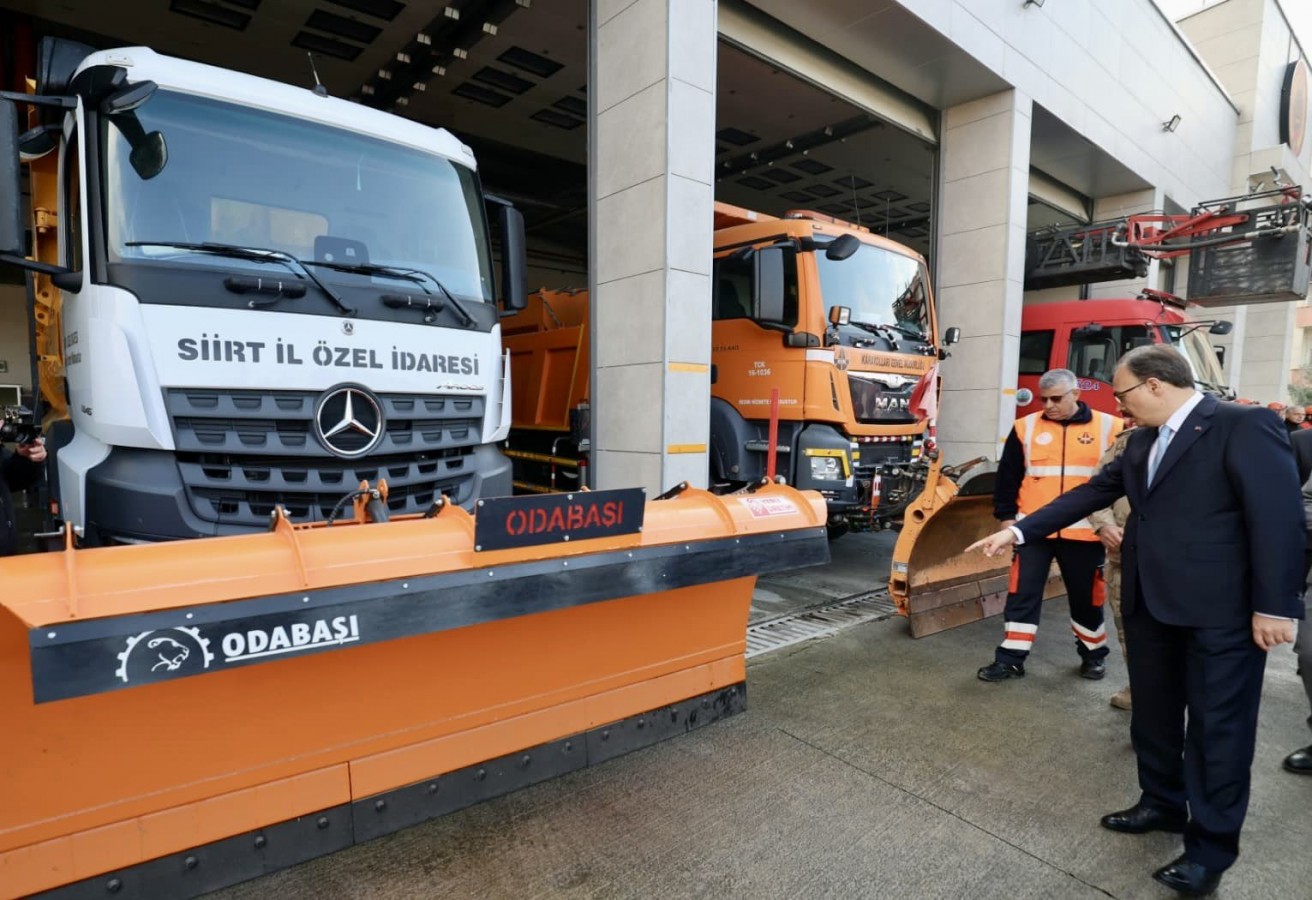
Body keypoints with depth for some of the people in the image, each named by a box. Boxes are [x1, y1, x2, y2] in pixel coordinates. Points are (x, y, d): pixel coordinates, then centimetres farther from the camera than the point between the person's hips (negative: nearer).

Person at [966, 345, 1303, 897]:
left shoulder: (1244, 427, -12)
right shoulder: (1141, 442, 11)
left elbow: (1278, 516, -15)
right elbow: (1090, 494, 11)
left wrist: (1275, 606, -17)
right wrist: (1019, 531, 5)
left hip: (1220, 610, -7)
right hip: (1150, 602, 8)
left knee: (1217, 727, 5)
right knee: (1152, 714, 18)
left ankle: (1211, 846, 20)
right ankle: (1162, 804, 37)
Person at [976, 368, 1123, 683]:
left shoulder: (1108, 428, 1)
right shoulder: (1026, 428, 2)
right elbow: (1007, 477, 6)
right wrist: (1007, 516, 2)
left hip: (1084, 532, 0)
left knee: (1086, 597, 14)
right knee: (1022, 594, 3)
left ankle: (1093, 654, 35)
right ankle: (1011, 658, 12)